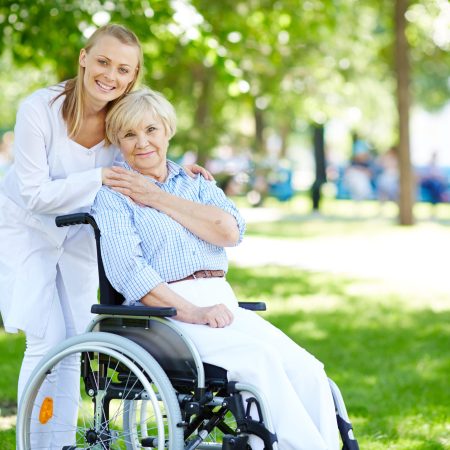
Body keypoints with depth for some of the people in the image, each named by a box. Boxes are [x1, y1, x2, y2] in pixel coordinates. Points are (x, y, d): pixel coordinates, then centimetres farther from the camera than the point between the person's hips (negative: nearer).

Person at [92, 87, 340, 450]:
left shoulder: (196, 182, 22)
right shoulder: (113, 196, 6)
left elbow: (230, 231, 0)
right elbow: (126, 270, -10)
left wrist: (157, 198, -2)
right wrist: (191, 313, -20)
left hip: (223, 304, 5)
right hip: (162, 312, -5)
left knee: (308, 371, -20)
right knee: (259, 359, -31)